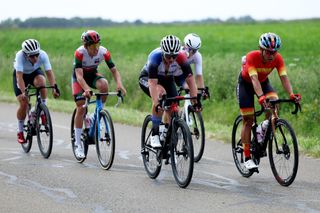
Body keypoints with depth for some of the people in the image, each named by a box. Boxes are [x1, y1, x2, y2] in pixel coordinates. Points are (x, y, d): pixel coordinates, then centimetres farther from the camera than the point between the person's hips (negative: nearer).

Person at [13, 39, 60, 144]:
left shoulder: (43, 55, -31)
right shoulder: (20, 56, -36)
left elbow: (49, 72, -34)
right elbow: (19, 76, -42)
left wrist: (54, 88, -48)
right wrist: (23, 92, -53)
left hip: (35, 72, 1)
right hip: (21, 74, -1)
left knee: (41, 81, -35)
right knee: (23, 103, -14)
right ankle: (20, 132, 6)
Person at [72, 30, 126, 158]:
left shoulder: (103, 52, -25)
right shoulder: (80, 53, -33)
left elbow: (114, 70, -21)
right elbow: (79, 76, -39)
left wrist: (119, 84, -41)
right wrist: (86, 89, -56)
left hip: (93, 75, 2)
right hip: (79, 77, -2)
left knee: (104, 85, -33)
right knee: (81, 108, -12)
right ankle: (78, 144, -3)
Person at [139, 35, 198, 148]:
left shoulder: (181, 58, -29)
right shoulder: (155, 57, -38)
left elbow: (190, 81, -28)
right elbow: (153, 84, -44)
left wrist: (195, 101, -38)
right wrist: (156, 104, -55)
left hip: (167, 79, 4)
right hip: (147, 78, -4)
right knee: (161, 93, -34)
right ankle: (155, 134, -26)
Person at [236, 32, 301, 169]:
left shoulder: (278, 59, -25)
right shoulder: (252, 57, -35)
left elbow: (284, 77, -33)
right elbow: (254, 79, -45)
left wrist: (291, 94, -50)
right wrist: (261, 97, -61)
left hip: (263, 82, 3)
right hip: (246, 83, -3)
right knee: (248, 120, -7)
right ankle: (247, 158, -1)